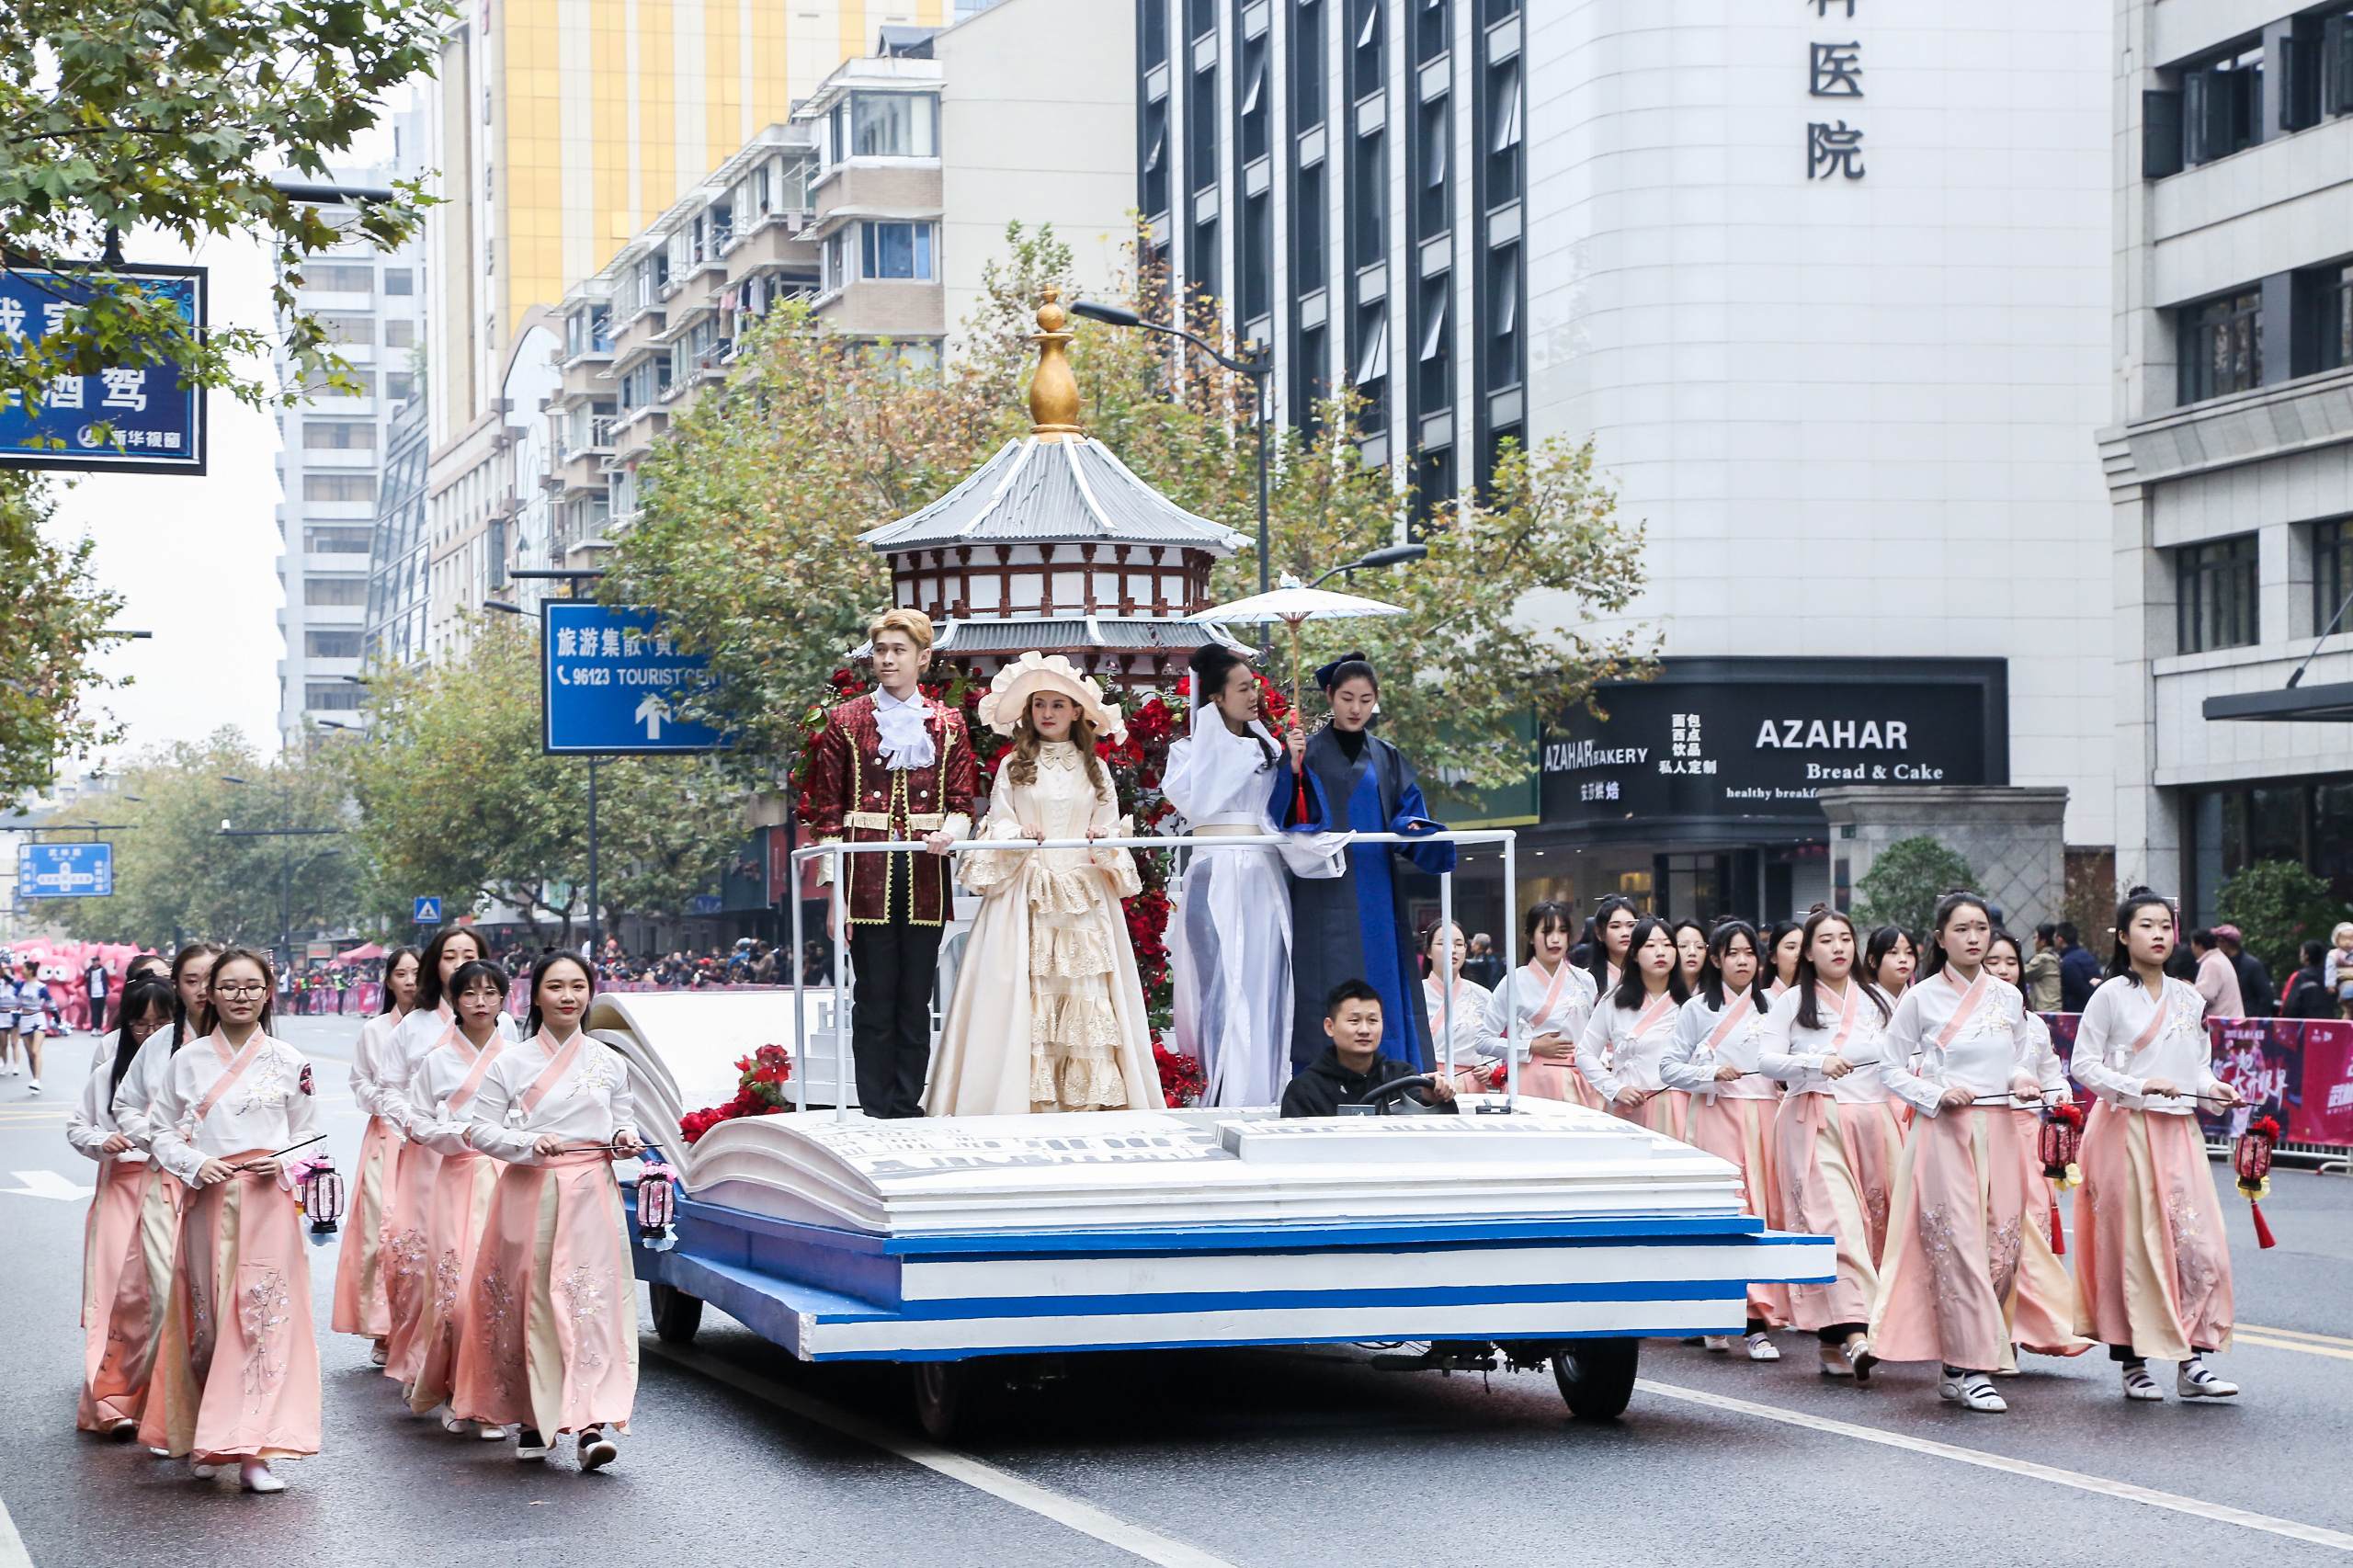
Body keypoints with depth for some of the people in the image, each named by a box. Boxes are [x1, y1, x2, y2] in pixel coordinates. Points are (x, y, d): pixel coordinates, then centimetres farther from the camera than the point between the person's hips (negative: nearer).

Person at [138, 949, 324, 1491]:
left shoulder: (288, 1062, 6)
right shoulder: (189, 1060, 7)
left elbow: (311, 1134, 11)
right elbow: (164, 1132, 10)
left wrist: (283, 1163, -8)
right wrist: (195, 1164, -8)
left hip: (269, 1202, -1)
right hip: (208, 1202, 1)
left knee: (264, 1321, -8)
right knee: (207, 1321, 3)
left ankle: (253, 1451, -10)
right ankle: (205, 1443, 18)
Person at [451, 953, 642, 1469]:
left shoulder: (608, 1063, 10)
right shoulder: (512, 1063, 4)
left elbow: (623, 1118, 21)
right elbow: (478, 1128, 3)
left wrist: (625, 1139, -2)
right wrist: (528, 1143, -13)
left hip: (591, 1191, 0)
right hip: (529, 1191, 0)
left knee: (591, 1301, -11)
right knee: (529, 1304, 1)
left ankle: (590, 1423, -18)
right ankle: (532, 1417, 15)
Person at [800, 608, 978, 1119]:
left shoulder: (947, 724, 13)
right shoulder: (847, 721, 6)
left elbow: (961, 803, 9)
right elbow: (827, 809, 3)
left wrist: (949, 832, -15)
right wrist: (832, 888, -5)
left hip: (925, 877, 2)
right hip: (868, 878, -2)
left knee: (916, 999, 4)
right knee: (874, 998, -4)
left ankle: (908, 1110, 9)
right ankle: (876, 1112, 0)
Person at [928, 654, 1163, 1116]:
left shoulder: (1094, 769, 12)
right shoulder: (1012, 767, 7)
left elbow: (1112, 827, 11)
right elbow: (996, 825, 4)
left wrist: (1104, 840, -10)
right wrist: (1018, 833, -15)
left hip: (1083, 896, 1)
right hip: (1025, 895, -1)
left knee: (1086, 988, -4)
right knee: (1025, 988, -8)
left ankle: (1088, 1093, -3)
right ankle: (1028, 1091, -7)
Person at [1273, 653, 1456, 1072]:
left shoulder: (1386, 759, 15)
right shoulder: (1309, 753, 4)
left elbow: (1407, 812, 12)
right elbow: (1284, 818, -4)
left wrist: (1412, 829, -10)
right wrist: (1293, 770, -18)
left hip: (1377, 892, 4)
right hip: (1325, 892, -4)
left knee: (1382, 983, 1)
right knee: (1328, 988, -9)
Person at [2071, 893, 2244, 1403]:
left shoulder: (2188, 999, 12)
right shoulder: (2111, 995, -3)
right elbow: (2084, 1065, -5)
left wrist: (2212, 1088, -1)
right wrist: (2140, 1085, -17)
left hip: (2179, 1130, 4)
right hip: (2126, 1127, -4)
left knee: (2199, 1242, -5)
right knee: (2130, 1245, -3)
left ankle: (2192, 1361, -1)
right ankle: (2133, 1362, 5)